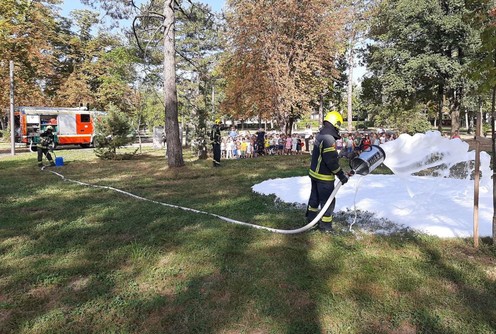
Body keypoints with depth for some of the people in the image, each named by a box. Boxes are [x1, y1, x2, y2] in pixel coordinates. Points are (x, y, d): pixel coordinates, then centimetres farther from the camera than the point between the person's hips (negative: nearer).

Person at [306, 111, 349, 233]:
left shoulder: (320, 135, 6)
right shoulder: (329, 139, -25)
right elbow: (331, 161, -27)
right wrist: (341, 175, -18)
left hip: (315, 173, 10)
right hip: (324, 177, -10)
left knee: (315, 196, 23)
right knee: (328, 200, 2)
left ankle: (311, 217, 39)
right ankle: (325, 225, 12)